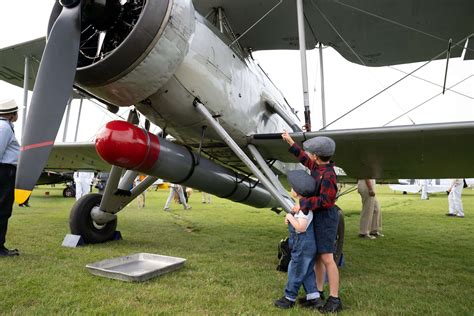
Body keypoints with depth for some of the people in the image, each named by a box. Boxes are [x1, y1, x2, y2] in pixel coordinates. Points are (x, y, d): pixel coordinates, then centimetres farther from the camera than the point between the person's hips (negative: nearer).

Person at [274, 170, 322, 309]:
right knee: (307, 272, 18)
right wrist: (289, 218, 2)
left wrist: (290, 216, -20)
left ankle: (289, 298, 20)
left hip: (303, 247, -9)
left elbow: (301, 227, -31)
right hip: (307, 245, 9)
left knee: (295, 272, 6)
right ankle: (314, 297, 24)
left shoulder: (303, 208, -24)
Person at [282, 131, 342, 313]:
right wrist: (290, 142, 27)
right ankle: (318, 291, 26)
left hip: (326, 217, -9)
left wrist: (303, 204, -23)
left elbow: (324, 200, -25)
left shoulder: (328, 175, -22)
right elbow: (303, 158, 23)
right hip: (317, 217, 9)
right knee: (317, 256, 15)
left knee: (327, 258, -7)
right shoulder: (317, 167, 5)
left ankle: (335, 299, 4)